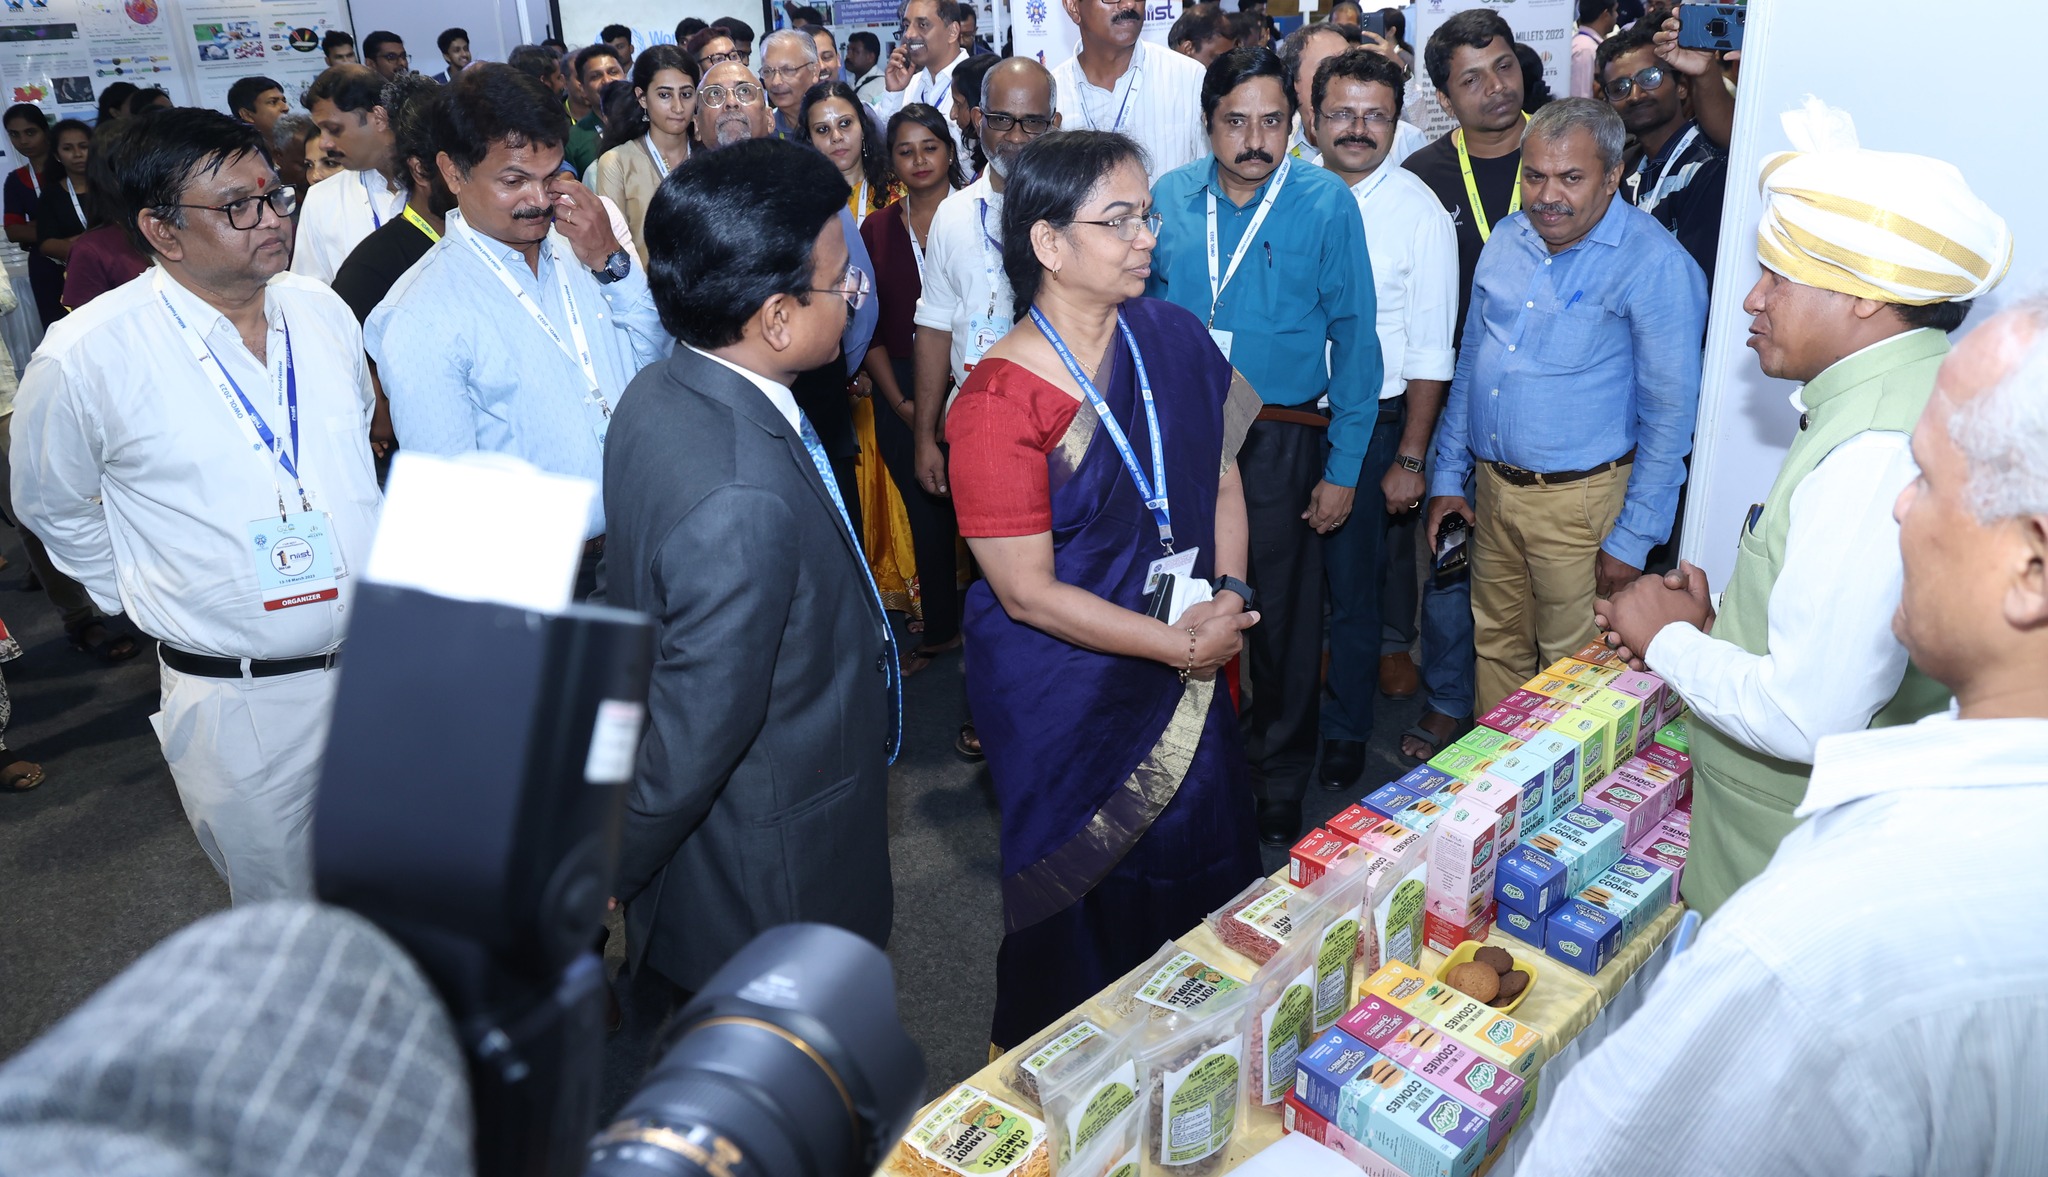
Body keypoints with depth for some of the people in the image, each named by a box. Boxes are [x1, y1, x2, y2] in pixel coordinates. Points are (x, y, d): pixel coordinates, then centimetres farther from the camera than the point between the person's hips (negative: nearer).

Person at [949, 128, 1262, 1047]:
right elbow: (1027, 592, -21)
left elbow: (1220, 477, 8)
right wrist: (1183, 644, -18)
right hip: (1065, 690, -5)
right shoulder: (1000, 404, -22)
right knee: (1087, 894, 14)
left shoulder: (1174, 339, -2)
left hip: (1185, 681, 6)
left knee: (1199, 867, 20)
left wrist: (1230, 593, -8)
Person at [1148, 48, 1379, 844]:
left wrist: (1343, 469, -8)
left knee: (1283, 623, 7)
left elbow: (1354, 339, -5)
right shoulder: (1168, 199, 1)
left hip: (1281, 442, -2)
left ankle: (1279, 792, 28)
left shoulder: (1326, 204, -7)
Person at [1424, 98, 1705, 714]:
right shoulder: (1506, 240, 6)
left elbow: (1669, 412, -12)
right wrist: (1447, 475, 12)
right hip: (1492, 488, 6)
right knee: (1496, 645, 16)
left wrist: (1634, 538, -13)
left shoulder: (1656, 265, -13)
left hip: (1580, 501, -6)